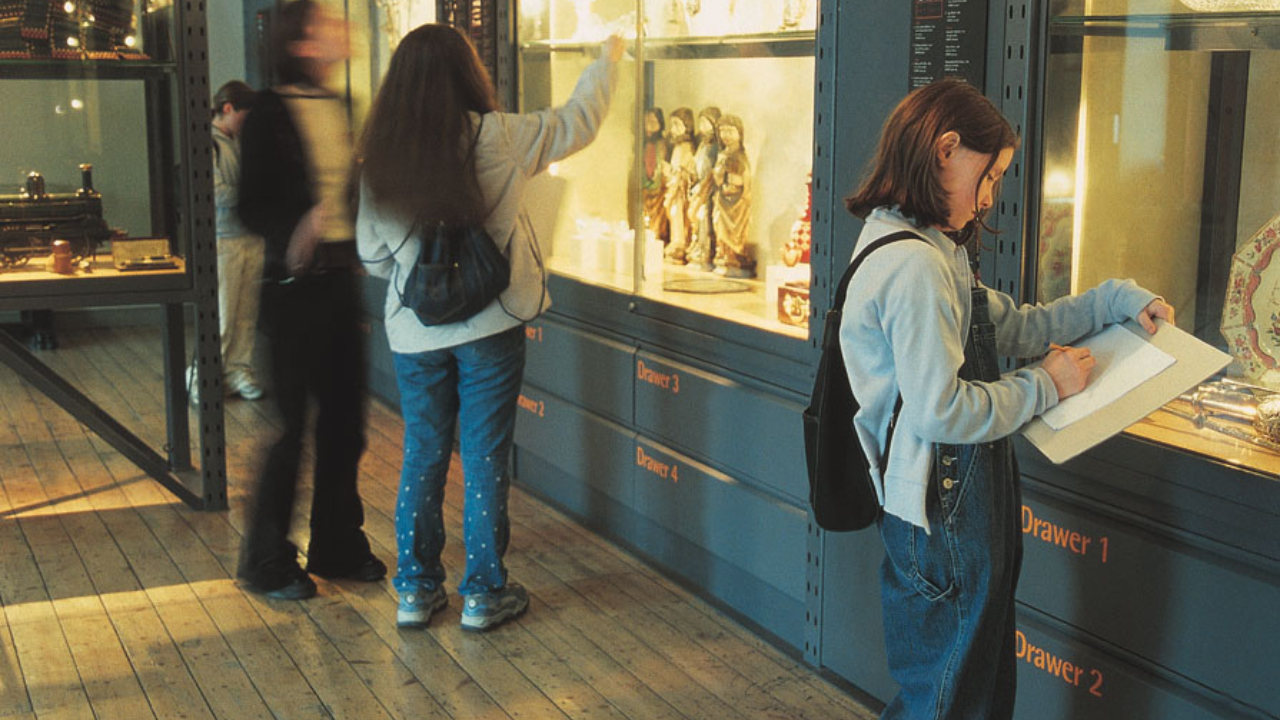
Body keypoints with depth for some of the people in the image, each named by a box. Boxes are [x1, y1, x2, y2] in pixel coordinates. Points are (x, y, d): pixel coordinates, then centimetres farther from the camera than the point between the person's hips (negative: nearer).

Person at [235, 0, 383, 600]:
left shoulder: (340, 109, 10)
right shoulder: (270, 113, -10)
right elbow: (251, 206, -13)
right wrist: (294, 234, -30)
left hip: (341, 280, 7)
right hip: (295, 286, -7)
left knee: (344, 420, 12)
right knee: (291, 426, 0)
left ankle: (337, 546, 27)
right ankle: (267, 562, 15)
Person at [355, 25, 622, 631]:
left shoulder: (378, 159, -3)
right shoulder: (498, 137, -12)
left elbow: (371, 254, 4)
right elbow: (579, 121, 1)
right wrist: (609, 57, 18)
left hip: (413, 330, 3)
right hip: (489, 325, -3)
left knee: (422, 455, 14)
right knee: (485, 458, 6)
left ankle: (415, 588, 21)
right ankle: (483, 592, 15)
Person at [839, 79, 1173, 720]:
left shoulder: (933, 255, 13)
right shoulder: (914, 265, -21)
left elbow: (1016, 326, 21)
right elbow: (939, 410, -24)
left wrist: (1116, 300, 14)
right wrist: (1043, 386, -10)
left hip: (964, 504, 10)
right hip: (943, 519, -10)